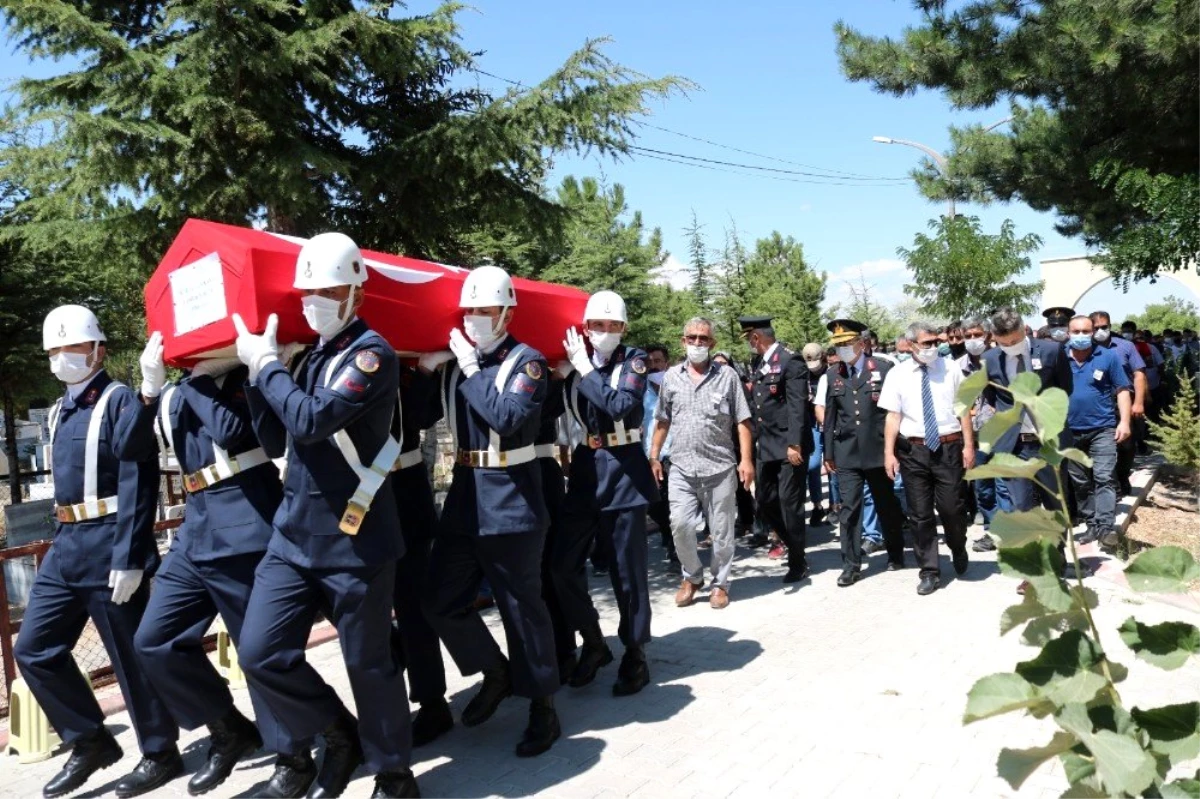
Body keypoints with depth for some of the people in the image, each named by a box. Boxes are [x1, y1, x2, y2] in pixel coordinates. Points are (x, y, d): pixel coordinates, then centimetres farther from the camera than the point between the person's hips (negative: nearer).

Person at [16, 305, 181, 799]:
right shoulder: (60, 411, 15)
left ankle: (160, 755, 18)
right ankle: (90, 742, 25)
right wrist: (63, 540, 18)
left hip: (108, 545, -8)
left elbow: (137, 484, -17)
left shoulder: (120, 401, -10)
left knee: (131, 656, 2)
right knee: (34, 650, 10)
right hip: (66, 545, 8)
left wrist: (128, 559, -21)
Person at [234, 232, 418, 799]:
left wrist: (265, 363, -13)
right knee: (260, 652, 5)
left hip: (354, 537, -7)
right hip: (293, 530, 7)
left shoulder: (371, 353, -12)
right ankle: (338, 736, 28)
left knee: (368, 662, 5)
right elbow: (276, 442, 11)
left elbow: (313, 420, -26)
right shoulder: (313, 357, 12)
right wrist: (256, 372, 0)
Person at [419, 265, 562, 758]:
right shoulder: (457, 360, 10)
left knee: (522, 606, 3)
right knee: (442, 602, 9)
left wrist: (472, 372, -17)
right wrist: (453, 366, 3)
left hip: (511, 499, -6)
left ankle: (543, 708, 20)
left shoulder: (527, 361, -8)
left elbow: (508, 418, -24)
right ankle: (496, 673, 32)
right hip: (464, 495, 7)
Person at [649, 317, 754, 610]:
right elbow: (662, 421, 12)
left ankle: (720, 583, 23)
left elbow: (742, 421, -1)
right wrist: (654, 456, 9)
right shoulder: (671, 376, 7)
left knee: (721, 530, 6)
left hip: (720, 466, -1)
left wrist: (746, 459, -7)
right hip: (682, 467, 1)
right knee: (680, 525, -3)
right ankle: (691, 576, 20)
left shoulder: (727, 376, 1)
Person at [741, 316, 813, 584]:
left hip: (789, 446, -8)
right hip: (765, 446, 8)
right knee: (765, 502, 12)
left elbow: (797, 406, -18)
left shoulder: (791, 361, -11)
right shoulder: (760, 364, 14)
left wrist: (794, 444, -23)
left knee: (789, 503, -2)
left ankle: (798, 562, 12)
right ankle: (794, 546, 29)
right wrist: (754, 441, 16)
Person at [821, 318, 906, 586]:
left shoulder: (883, 369, -3)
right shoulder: (832, 376, 7)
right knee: (849, 508, -2)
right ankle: (851, 565, 5)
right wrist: (829, 453, 8)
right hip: (847, 453, 2)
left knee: (887, 505, 13)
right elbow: (830, 417, 9)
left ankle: (896, 553, 32)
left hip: (878, 450, -2)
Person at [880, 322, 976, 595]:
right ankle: (929, 572, 19)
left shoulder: (951, 368, 3)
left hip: (949, 447, 0)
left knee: (951, 508, 2)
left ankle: (959, 552, 35)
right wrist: (889, 452, -7)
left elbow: (963, 409, 5)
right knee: (920, 514, 6)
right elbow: (893, 416, -1)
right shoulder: (897, 374, 1)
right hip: (914, 450, 0)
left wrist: (968, 445, -1)